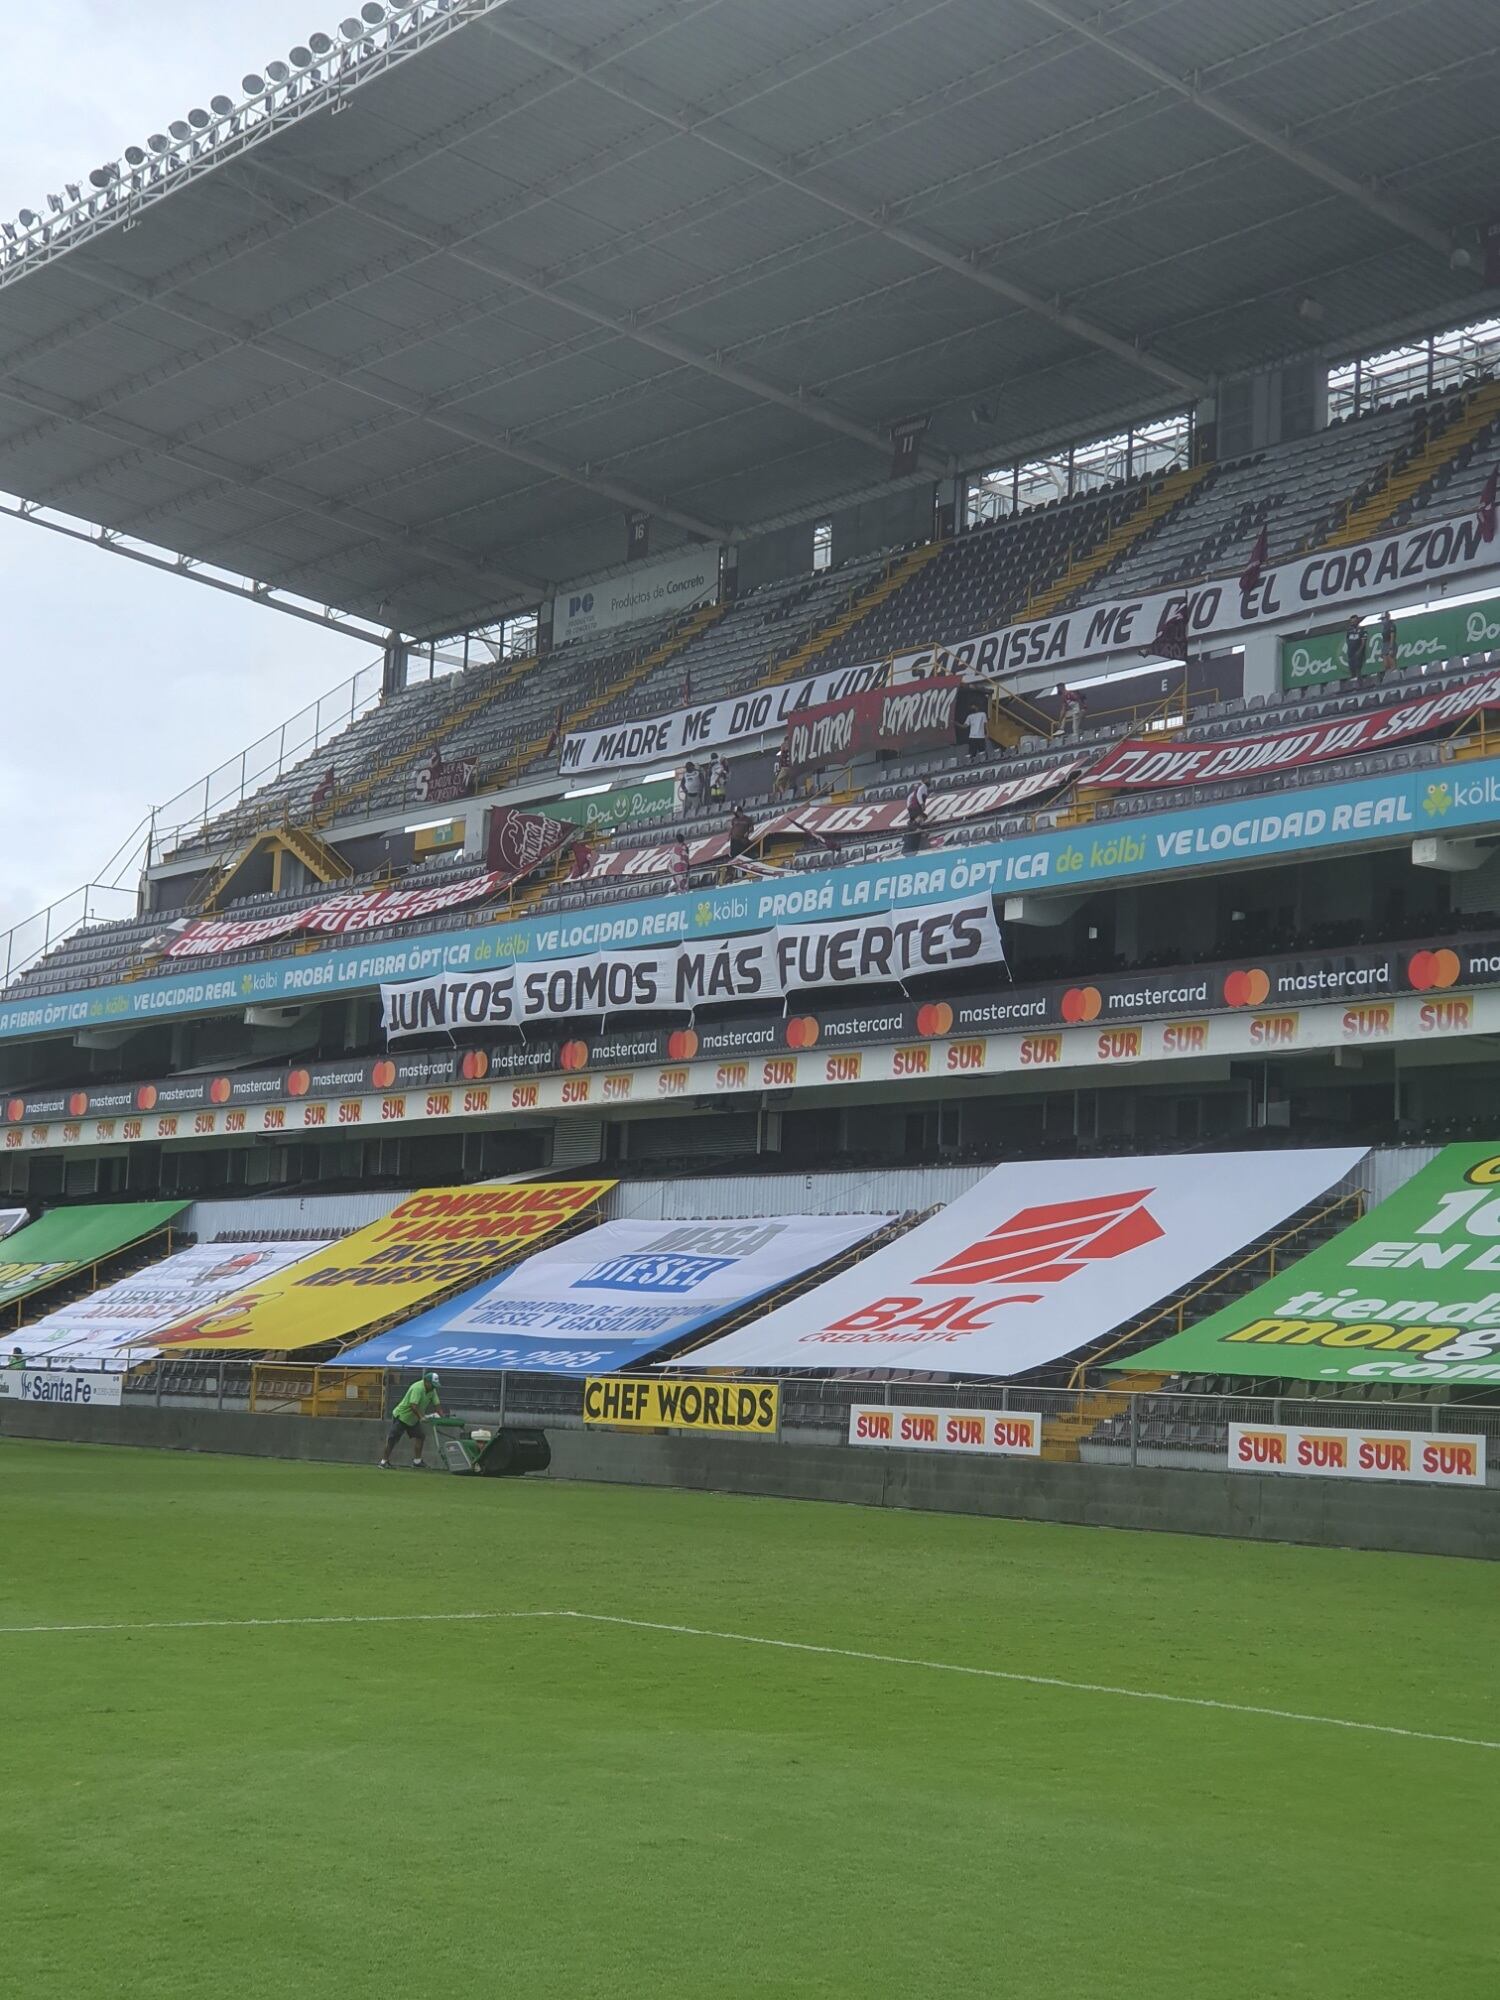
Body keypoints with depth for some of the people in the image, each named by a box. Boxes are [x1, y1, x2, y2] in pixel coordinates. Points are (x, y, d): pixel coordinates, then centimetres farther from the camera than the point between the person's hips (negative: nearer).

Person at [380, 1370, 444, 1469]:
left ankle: (417, 1461, 2)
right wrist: (422, 1417, -45)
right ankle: (384, 1461, 2)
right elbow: (413, 1406, -37)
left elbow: (437, 1404, -4)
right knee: (392, 1439, -6)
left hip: (413, 1419, 8)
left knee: (419, 1436, -3)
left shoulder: (432, 1390, -3)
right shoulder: (418, 1388, -30)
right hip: (401, 1416, -8)